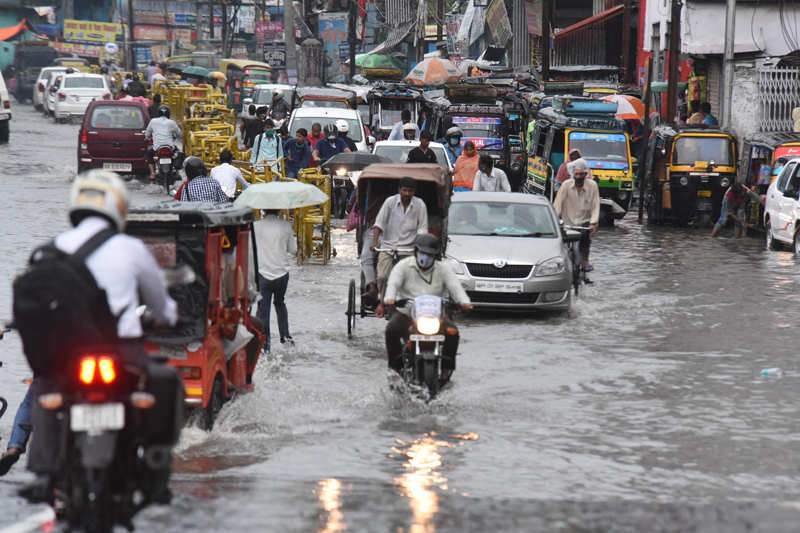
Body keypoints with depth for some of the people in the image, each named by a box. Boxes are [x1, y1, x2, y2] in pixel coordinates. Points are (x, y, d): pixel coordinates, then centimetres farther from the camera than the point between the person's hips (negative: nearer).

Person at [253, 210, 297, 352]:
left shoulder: (256, 226, -7)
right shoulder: (286, 226, -4)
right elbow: (293, 250, 4)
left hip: (262, 272, -2)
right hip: (282, 273, 2)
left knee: (263, 308, 3)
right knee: (280, 303, 23)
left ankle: (265, 341, -1)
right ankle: (285, 335, 26)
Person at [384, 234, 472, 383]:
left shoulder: (443, 270, 10)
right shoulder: (404, 266, 5)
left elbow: (455, 287, -4)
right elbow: (393, 283, -11)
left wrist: (464, 301, -26)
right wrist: (390, 298, -35)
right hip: (406, 313, -1)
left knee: (452, 332, -24)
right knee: (392, 329, -28)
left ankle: (445, 370, -10)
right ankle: (397, 367, -16)